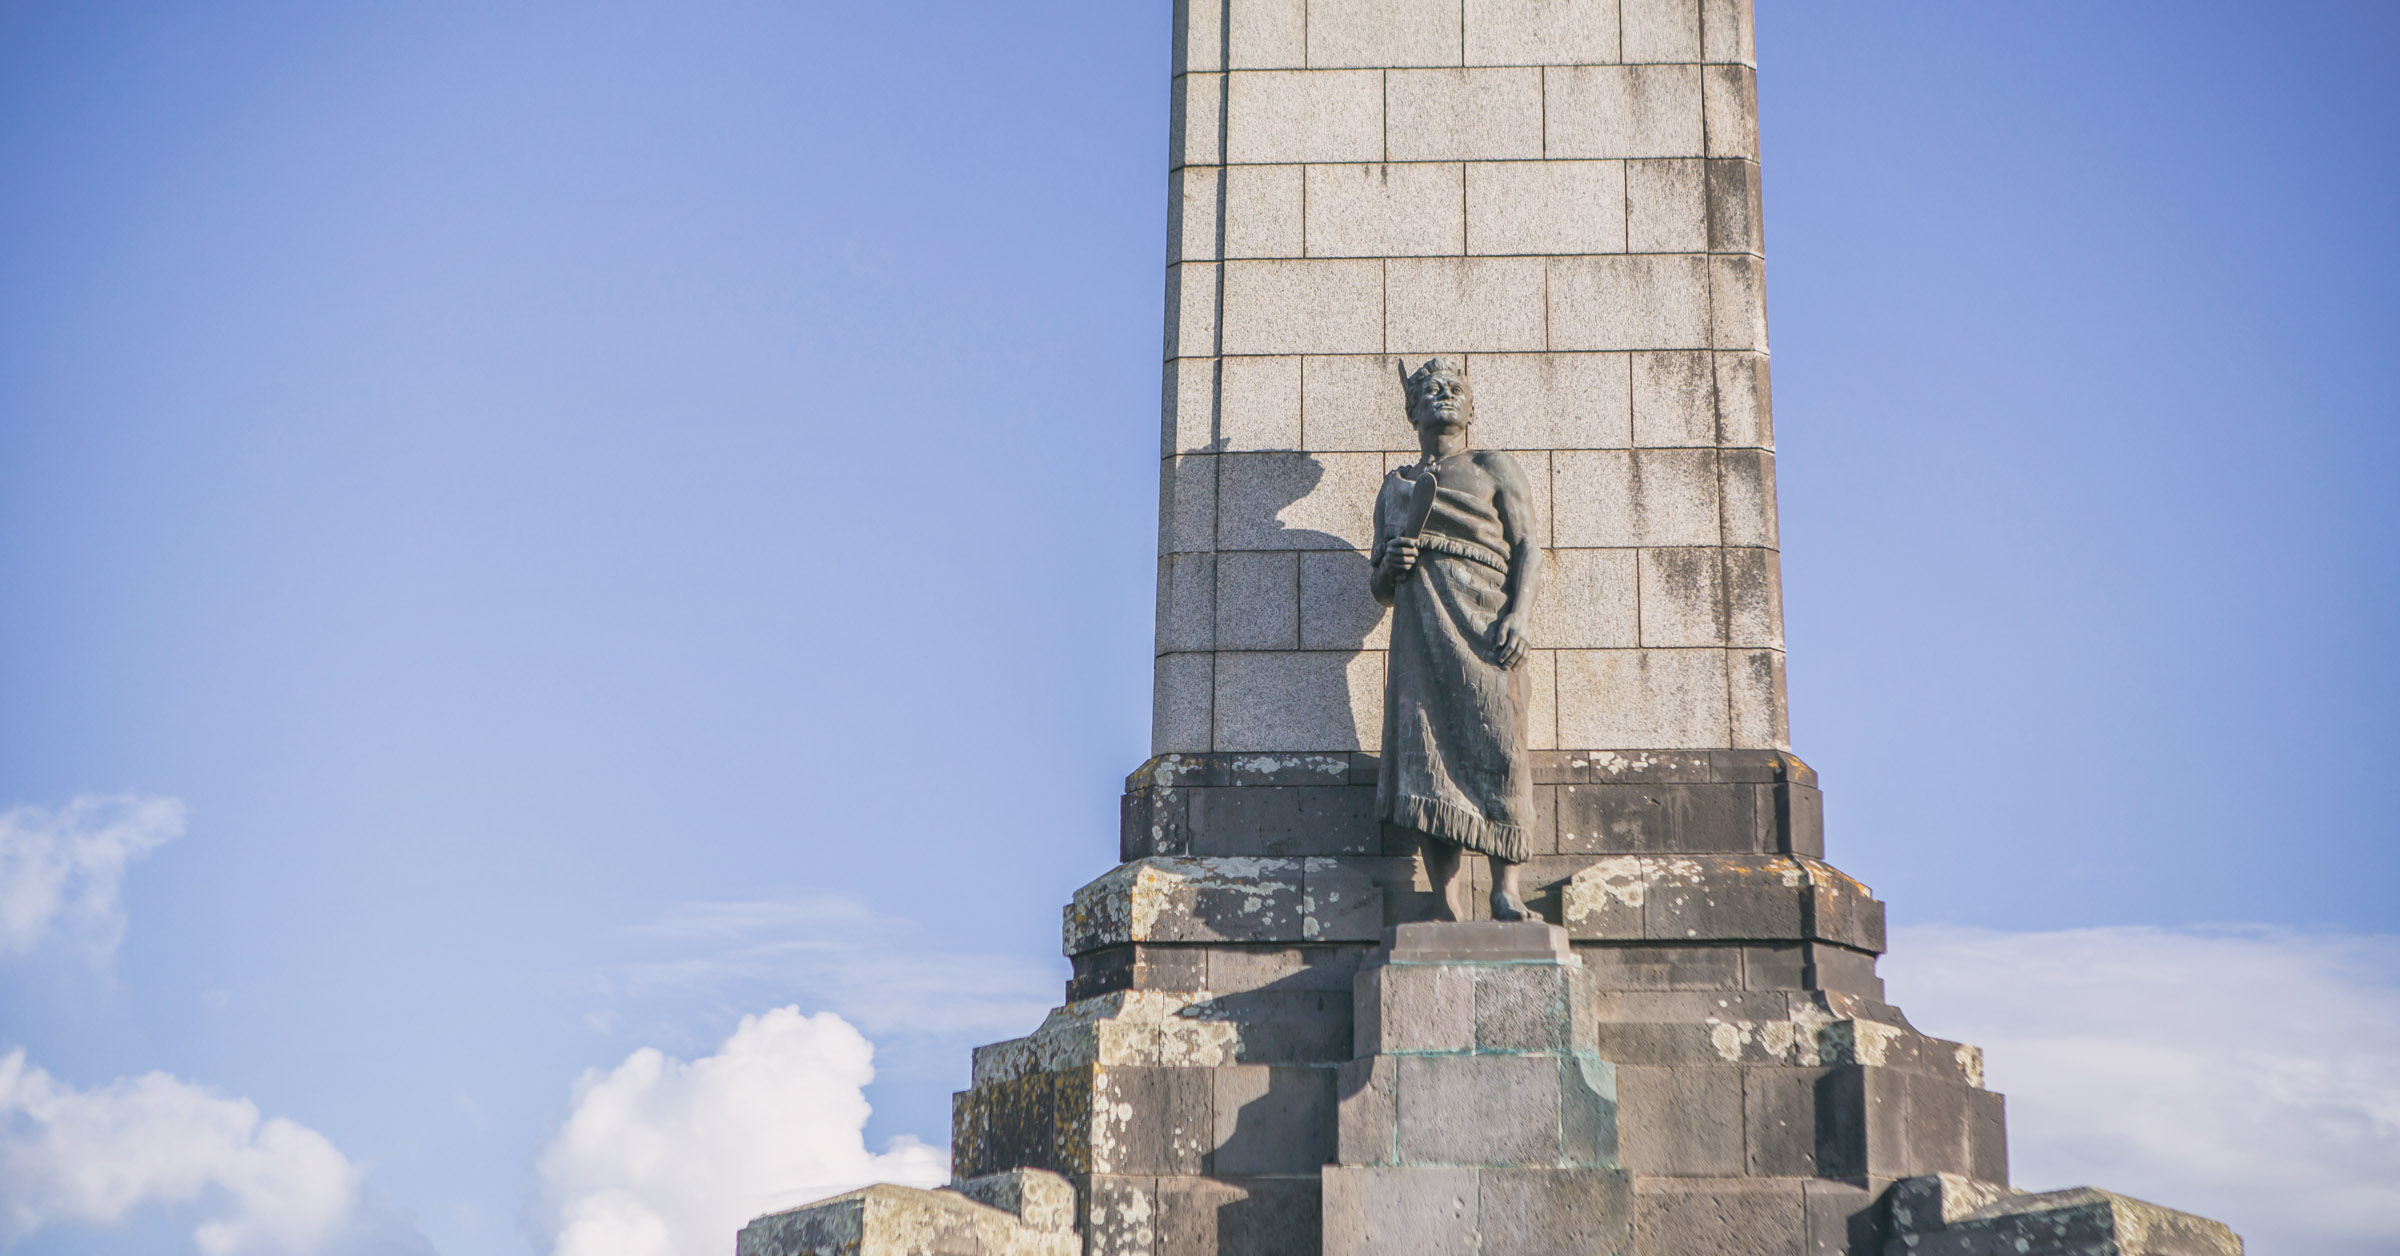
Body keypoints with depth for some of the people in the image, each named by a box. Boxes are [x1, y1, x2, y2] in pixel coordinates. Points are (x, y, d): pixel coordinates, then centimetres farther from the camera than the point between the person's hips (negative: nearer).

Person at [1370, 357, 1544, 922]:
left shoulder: (1492, 468, 18)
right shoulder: (1394, 487, 27)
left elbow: (1528, 547, 6)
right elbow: (1380, 590, 27)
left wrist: (1517, 615, -12)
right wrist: (1389, 565, 2)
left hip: (1482, 620, -3)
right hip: (1418, 627, 3)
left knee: (1496, 745, -16)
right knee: (1425, 748, -10)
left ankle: (1507, 892, -19)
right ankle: (1446, 906, -13)